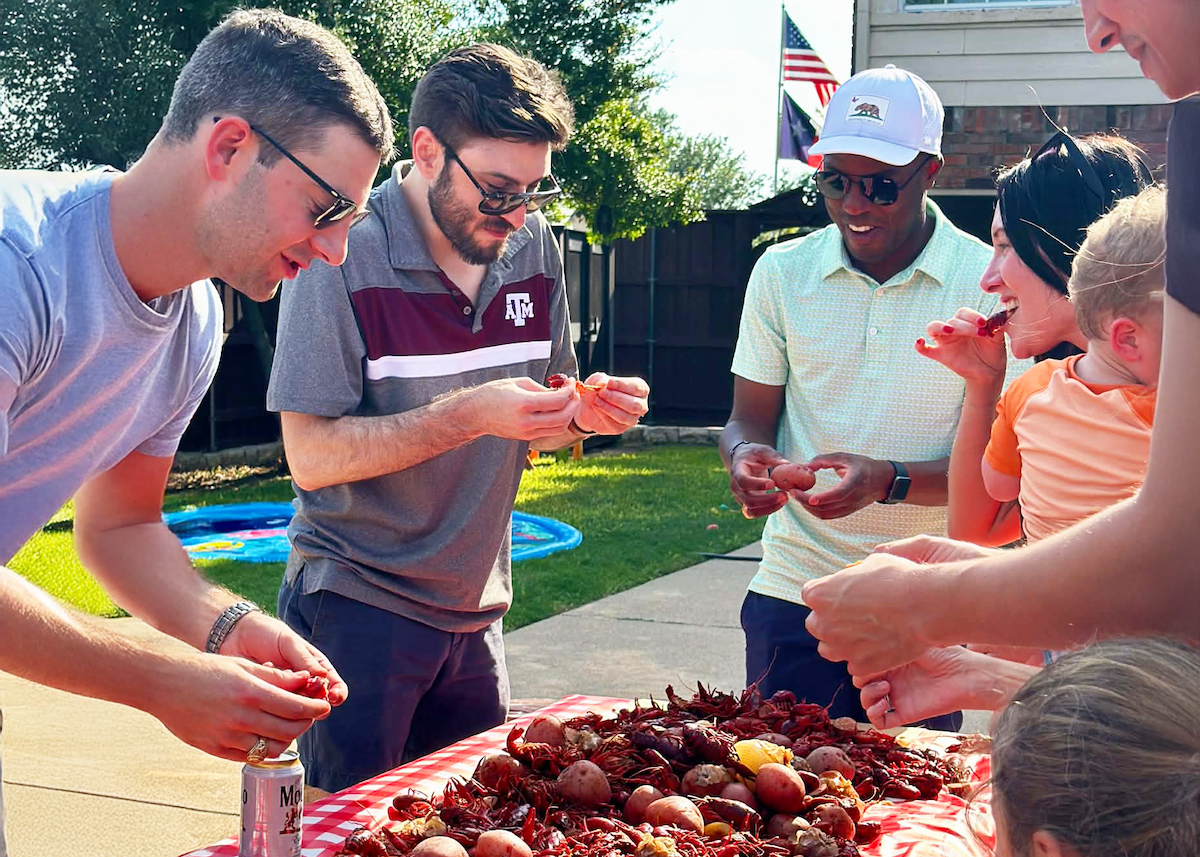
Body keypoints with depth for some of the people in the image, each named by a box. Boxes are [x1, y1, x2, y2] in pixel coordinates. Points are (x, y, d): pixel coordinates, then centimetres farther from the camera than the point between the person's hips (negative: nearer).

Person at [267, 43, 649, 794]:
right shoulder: (346, 255, -15)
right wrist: (470, 414, -28)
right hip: (357, 608, -5)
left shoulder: (533, 248, 2)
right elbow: (312, 455, -19)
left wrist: (584, 415, -11)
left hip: (474, 611, 6)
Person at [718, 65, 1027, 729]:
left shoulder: (988, 281, -6)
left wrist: (888, 480, -25)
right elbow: (748, 419, 7)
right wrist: (745, 457, -16)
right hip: (793, 594, 2)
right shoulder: (781, 271, 3)